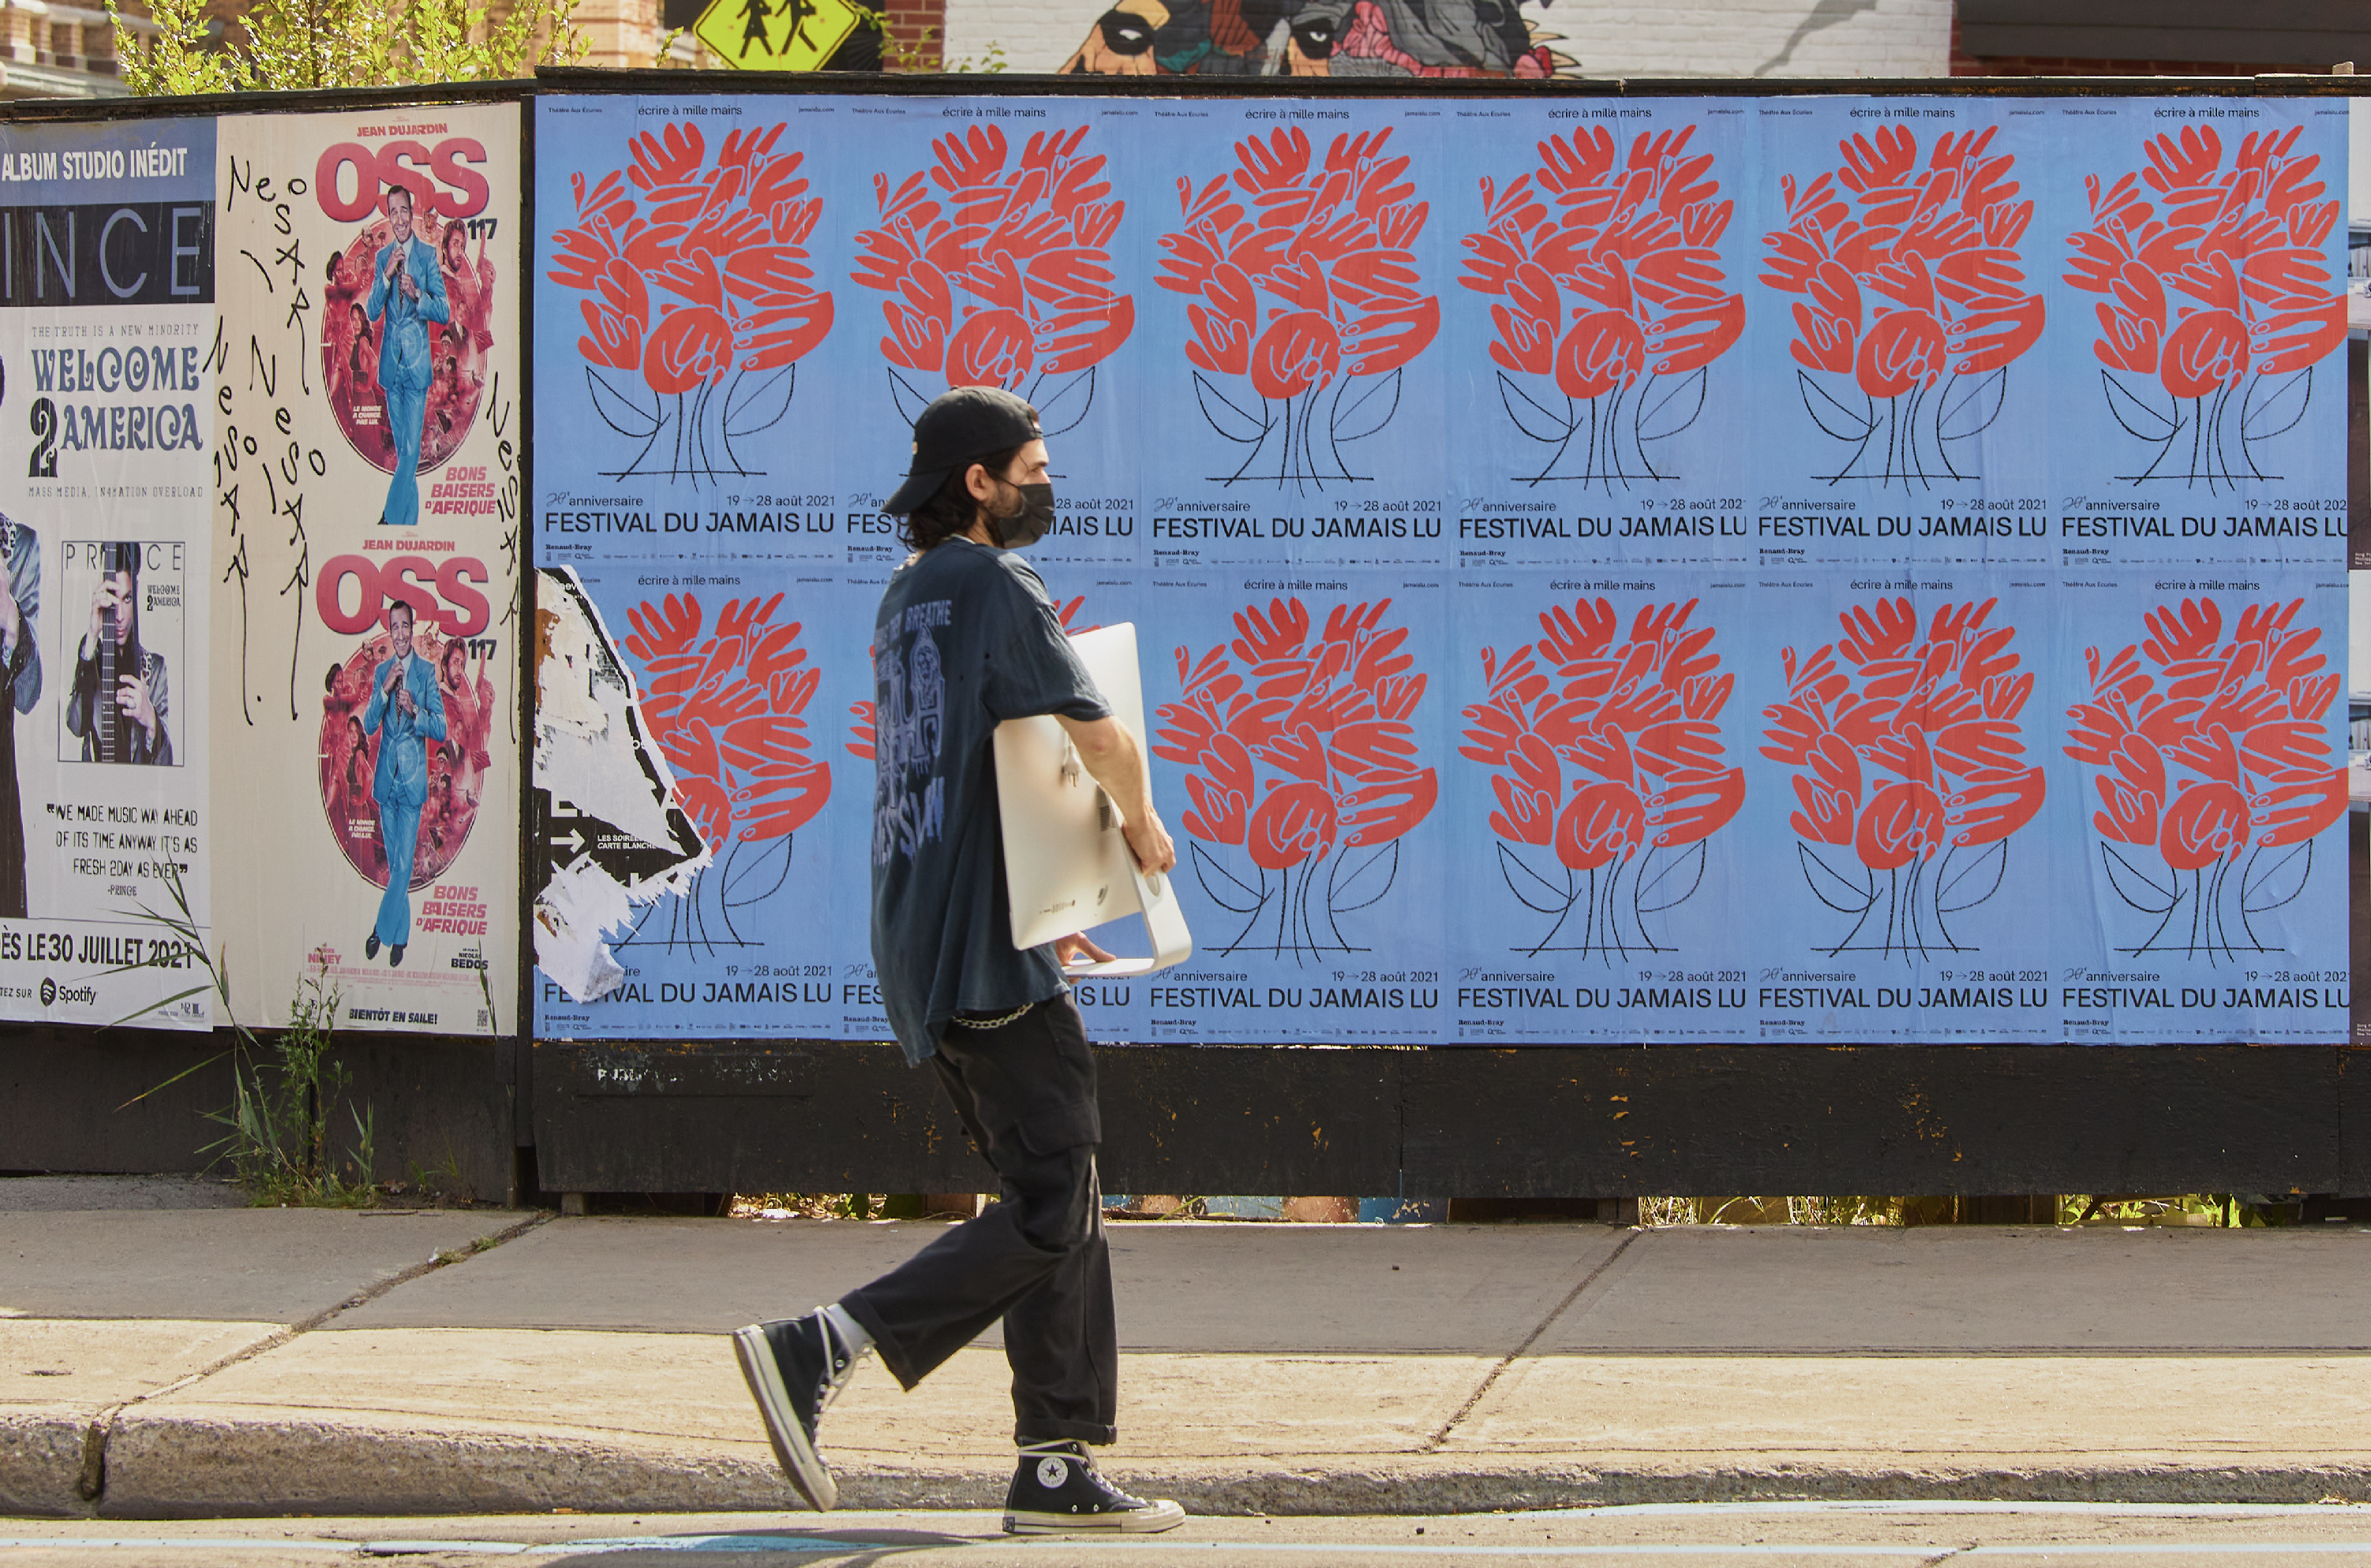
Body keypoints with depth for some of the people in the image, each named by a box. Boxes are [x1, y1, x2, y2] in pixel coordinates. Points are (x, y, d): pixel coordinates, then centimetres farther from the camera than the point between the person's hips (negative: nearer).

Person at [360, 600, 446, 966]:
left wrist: (415, 709, -24)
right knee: (394, 863, 11)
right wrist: (385, 690, -16)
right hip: (387, 779, 4)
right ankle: (400, 933, 21)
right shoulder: (381, 672, 6)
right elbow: (368, 726, -2)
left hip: (413, 780, -4)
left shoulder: (426, 672, -5)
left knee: (404, 863, -6)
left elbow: (441, 729, -7)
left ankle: (382, 930, 3)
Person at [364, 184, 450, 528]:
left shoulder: (428, 255, -3)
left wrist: (417, 294, -23)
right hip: (391, 365, 4)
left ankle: (392, 518, -7)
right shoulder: (382, 257, 8)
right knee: (402, 452, 11)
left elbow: (444, 312, -5)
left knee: (411, 451, -9)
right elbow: (372, 312, 0)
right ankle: (410, 519, 19)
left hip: (417, 365, -4)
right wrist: (387, 276, -15)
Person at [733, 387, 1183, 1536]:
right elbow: (1100, 737, -18)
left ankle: (1056, 1467, 7)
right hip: (984, 957, -10)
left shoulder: (909, 598, 19)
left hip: (923, 945, 10)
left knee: (1058, 1195, 11)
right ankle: (817, 1352, -17)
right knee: (1051, 1212, -9)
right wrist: (1142, 827, 2)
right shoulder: (995, 589, -11)